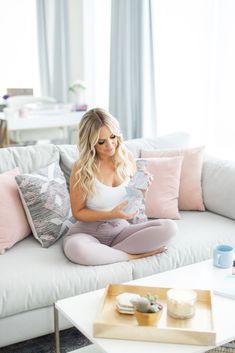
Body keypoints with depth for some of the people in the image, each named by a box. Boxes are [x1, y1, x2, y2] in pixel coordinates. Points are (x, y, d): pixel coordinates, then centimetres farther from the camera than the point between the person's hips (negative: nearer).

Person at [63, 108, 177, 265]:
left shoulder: (126, 157, -2)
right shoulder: (82, 168, -14)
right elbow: (78, 212, -7)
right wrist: (111, 214, -21)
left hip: (121, 229, 4)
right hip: (89, 232, -3)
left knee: (169, 227, -18)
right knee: (76, 249, -39)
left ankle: (105, 253, -16)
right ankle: (133, 255, -16)